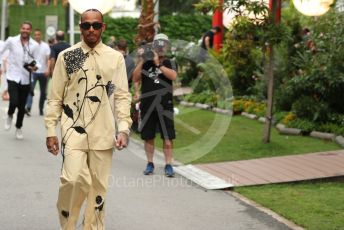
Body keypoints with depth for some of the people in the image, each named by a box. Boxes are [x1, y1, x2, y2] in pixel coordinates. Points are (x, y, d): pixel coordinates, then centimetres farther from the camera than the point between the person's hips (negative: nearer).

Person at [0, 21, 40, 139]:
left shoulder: (35, 45, -2)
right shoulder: (11, 41, -5)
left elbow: (36, 61, 4)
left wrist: (35, 67, -18)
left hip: (26, 79, 2)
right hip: (13, 77, -2)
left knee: (22, 107, 9)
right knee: (14, 102, -19)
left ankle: (18, 128, 31)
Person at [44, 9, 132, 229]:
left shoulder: (115, 58, 5)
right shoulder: (67, 56, 3)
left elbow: (122, 96, 3)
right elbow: (55, 97, 5)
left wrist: (123, 128, -7)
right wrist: (51, 131, 1)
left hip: (103, 132, 2)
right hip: (74, 128, -1)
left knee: (99, 184, 5)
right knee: (74, 178, -15)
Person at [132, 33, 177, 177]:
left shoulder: (170, 63, 3)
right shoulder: (146, 63, 6)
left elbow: (173, 76, -17)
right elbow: (135, 79, -5)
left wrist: (158, 64, -21)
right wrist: (141, 61, -13)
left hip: (165, 106, -1)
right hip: (147, 106, 2)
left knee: (167, 137, -3)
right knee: (148, 137, 8)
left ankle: (168, 165, 3)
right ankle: (150, 164, 19)